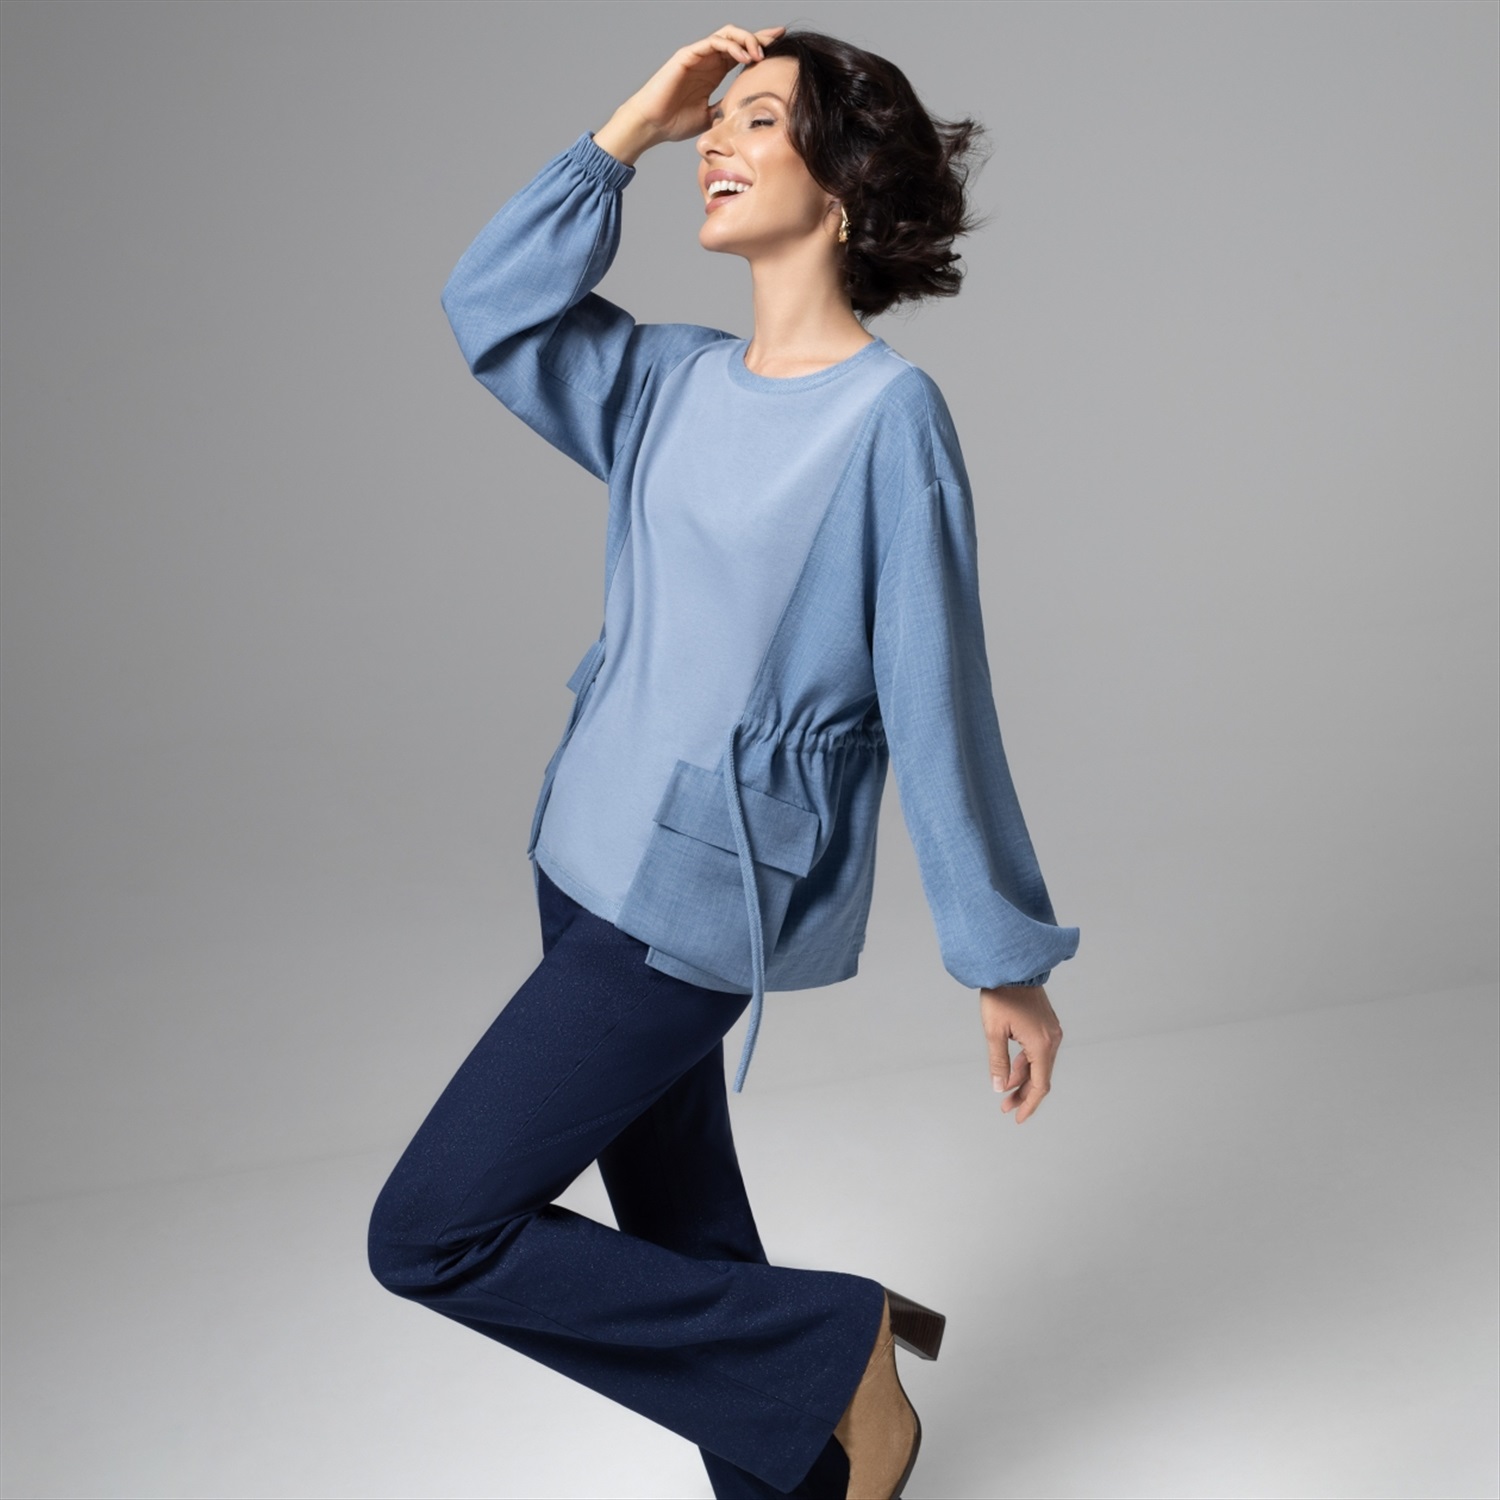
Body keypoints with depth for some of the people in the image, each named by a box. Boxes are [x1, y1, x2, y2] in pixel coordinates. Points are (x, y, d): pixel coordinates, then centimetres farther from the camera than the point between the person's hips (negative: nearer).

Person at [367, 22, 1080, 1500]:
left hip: (700, 897, -7)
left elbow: (936, 700, -14)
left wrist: (1008, 959, -8)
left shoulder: (888, 409, -14)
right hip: (587, 864, 8)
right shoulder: (677, 380, 7)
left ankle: (838, 1353, 5)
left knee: (432, 1234, -6)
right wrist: (628, 129, 4)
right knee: (679, 1245, 17)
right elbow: (490, 309, 11)